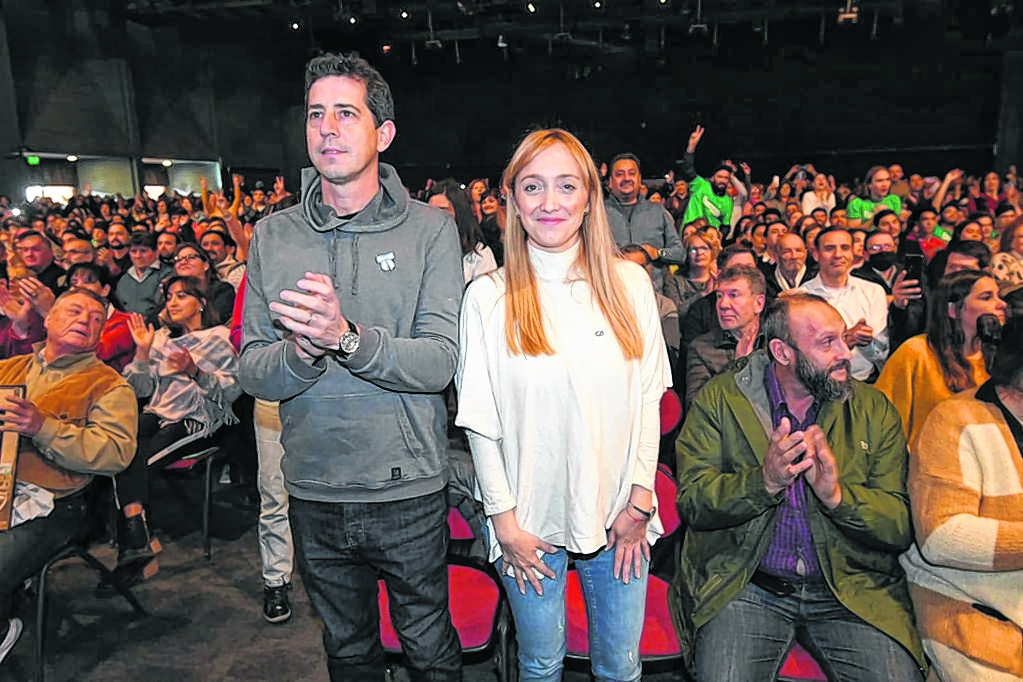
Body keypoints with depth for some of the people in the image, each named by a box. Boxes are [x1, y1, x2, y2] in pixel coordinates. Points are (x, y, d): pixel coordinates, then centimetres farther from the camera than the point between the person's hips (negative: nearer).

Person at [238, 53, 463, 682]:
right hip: (314, 494, 3)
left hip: (408, 489, -2)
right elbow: (254, 375, -3)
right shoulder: (273, 236, 1)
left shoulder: (430, 229, -8)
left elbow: (439, 364, -16)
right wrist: (301, 351, -25)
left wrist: (348, 338, -32)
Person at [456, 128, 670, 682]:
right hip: (531, 521, -1)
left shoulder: (629, 283, -1)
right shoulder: (487, 297, -8)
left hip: (618, 513, 2)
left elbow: (648, 396, 2)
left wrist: (640, 498, -2)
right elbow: (479, 421, -6)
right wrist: (504, 520, -6)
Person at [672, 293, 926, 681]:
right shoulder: (719, 400, -2)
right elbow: (692, 502, -8)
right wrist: (764, 482, -24)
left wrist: (838, 495, -19)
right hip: (745, 585, -2)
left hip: (852, 588, 3)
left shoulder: (874, 409, 5)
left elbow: (901, 528, 0)